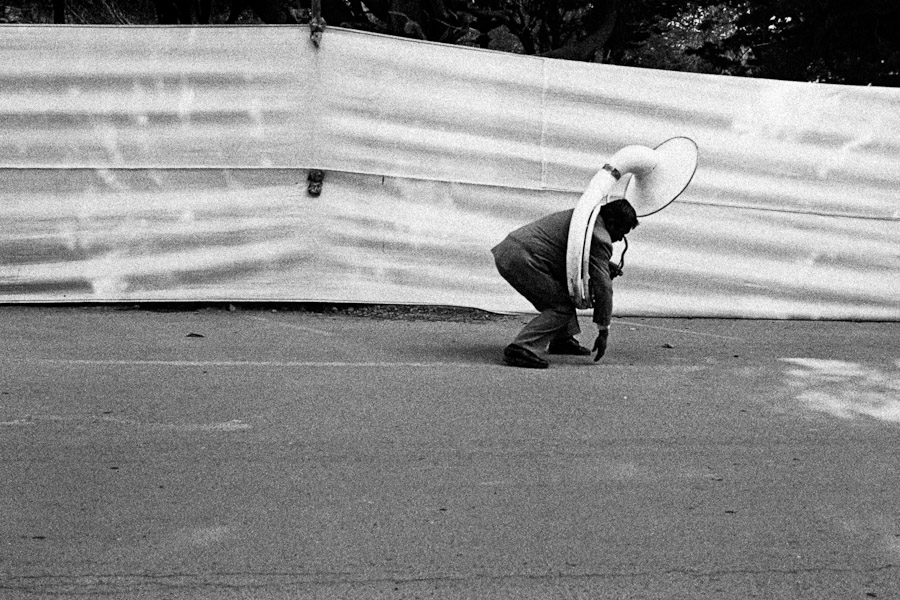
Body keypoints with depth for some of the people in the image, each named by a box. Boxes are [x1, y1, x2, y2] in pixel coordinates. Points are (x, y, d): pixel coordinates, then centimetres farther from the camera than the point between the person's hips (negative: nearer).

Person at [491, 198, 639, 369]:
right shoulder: (599, 238, -9)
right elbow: (602, 286, -9)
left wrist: (606, 265, 22)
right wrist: (603, 332, -4)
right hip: (521, 261, -10)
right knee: (562, 308, -7)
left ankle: (562, 340, 25)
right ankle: (520, 349, -18)